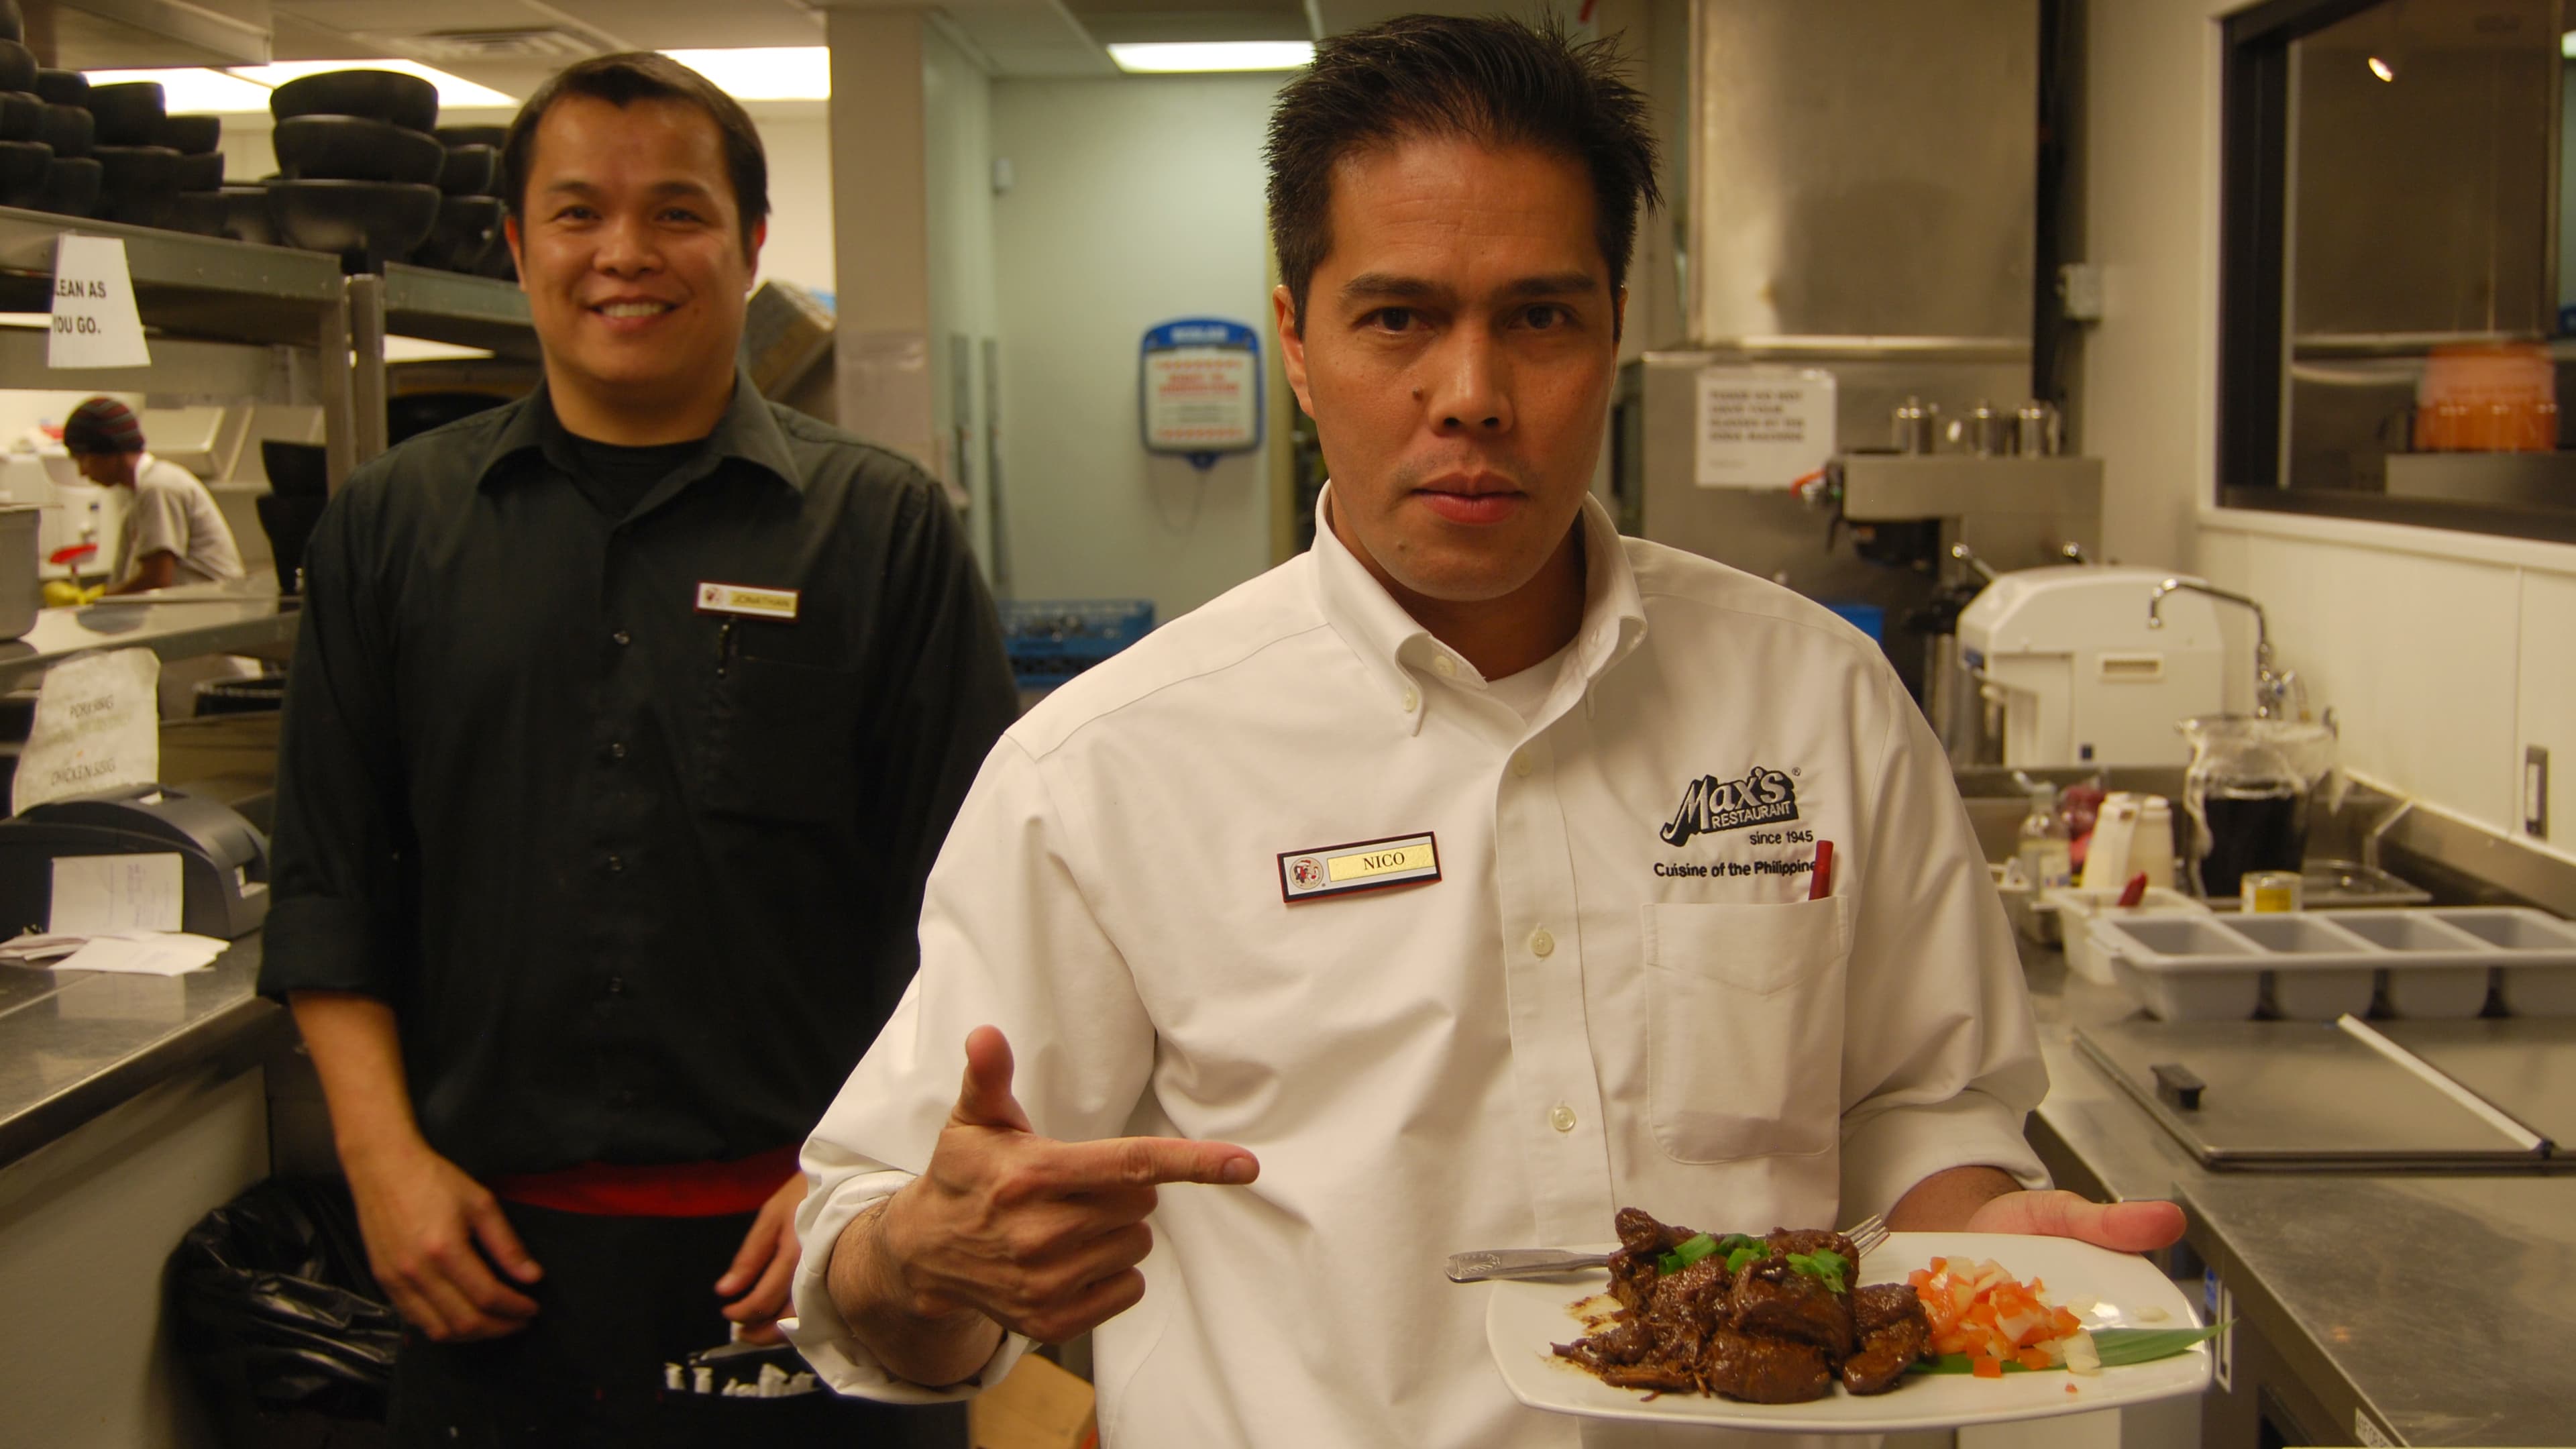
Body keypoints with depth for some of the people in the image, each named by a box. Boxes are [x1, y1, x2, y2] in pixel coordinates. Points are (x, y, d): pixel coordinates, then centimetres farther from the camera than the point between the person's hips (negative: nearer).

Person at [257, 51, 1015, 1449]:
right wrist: (384, 1156, -2)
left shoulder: (881, 525, -1)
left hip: (787, 1240, -1)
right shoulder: (391, 526, 6)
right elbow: (330, 884, 7)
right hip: (489, 1245, 2)